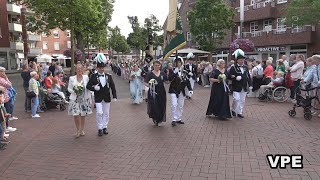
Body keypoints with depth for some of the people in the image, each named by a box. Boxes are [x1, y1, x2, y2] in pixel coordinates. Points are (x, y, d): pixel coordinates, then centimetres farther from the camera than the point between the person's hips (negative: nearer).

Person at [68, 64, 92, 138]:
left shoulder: (86, 77, 2)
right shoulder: (71, 78, 1)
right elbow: (69, 88, 5)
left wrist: (89, 98, 1)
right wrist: (74, 92, -15)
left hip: (84, 99, 1)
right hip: (75, 99, -1)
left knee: (83, 115, 6)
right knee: (75, 115, -9)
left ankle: (82, 130, 23)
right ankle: (78, 130, 13)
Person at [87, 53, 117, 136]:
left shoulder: (109, 76, 2)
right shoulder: (93, 76, -4)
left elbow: (112, 87, 4)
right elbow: (88, 86, -3)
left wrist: (114, 96, -1)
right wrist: (94, 88, -23)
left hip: (107, 98, 3)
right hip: (98, 98, -2)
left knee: (106, 113, 10)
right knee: (99, 113, -8)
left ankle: (105, 127, 25)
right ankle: (100, 128, 9)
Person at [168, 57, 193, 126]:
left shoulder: (185, 72, 4)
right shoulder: (172, 70, -5)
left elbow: (188, 81, 4)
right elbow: (169, 79, -20)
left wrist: (190, 89, -6)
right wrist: (175, 73, -28)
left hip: (181, 91, 4)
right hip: (173, 90, -4)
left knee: (180, 106, 10)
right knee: (174, 105, -13)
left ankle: (179, 119, 23)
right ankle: (174, 120, -2)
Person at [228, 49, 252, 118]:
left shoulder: (245, 67, 11)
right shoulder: (233, 68, -5)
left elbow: (248, 76, 14)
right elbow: (229, 76, -11)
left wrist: (250, 85, 9)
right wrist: (236, 78, -25)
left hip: (244, 87, 5)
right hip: (237, 87, -5)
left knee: (242, 100, 8)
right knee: (236, 99, -10)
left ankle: (240, 112, 18)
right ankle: (233, 110, 14)